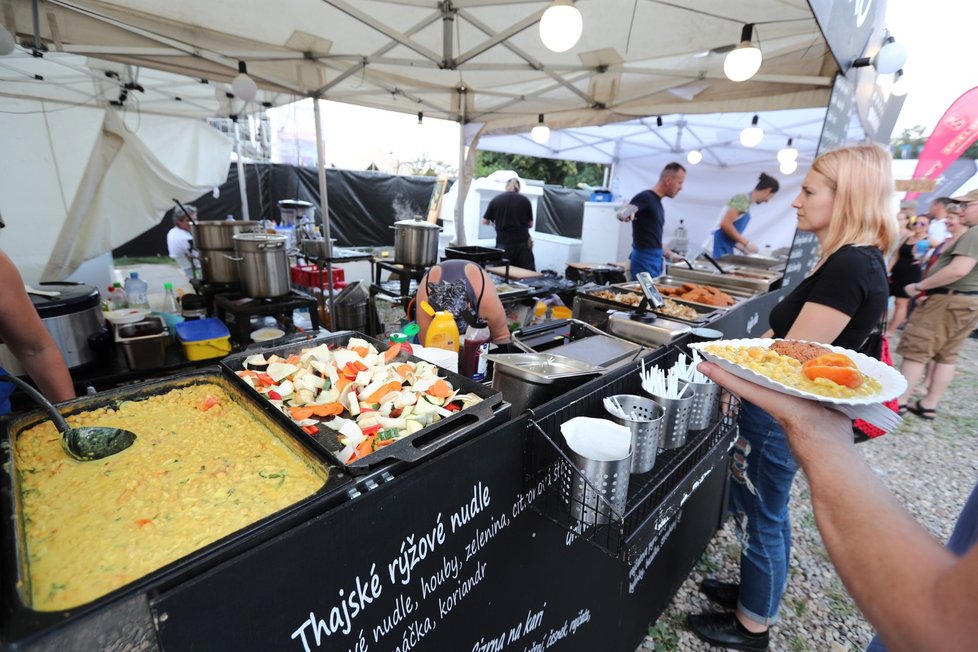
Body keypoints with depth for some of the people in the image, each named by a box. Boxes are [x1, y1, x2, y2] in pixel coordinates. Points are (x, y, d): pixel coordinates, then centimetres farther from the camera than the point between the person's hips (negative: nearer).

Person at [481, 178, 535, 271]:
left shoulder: (496, 199, 1)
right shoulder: (525, 201, 3)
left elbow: (484, 221, 6)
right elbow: (530, 224, 9)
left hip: (503, 243, 0)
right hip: (523, 242, 0)